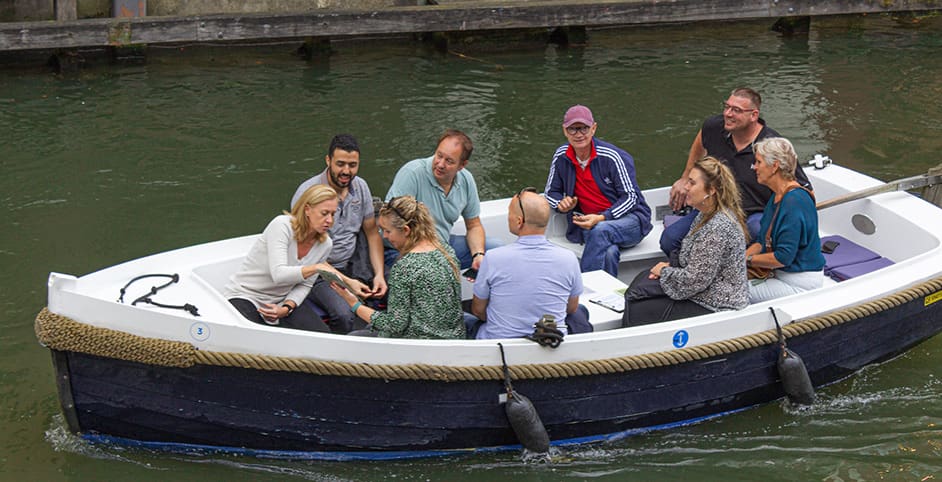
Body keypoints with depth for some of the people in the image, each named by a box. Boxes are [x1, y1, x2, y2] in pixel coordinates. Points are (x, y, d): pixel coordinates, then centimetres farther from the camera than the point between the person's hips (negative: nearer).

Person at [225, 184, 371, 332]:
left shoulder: (325, 245, -5)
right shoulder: (282, 225, -22)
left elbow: (304, 285, 2)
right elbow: (278, 274, -33)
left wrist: (287, 308, -18)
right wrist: (318, 267, -40)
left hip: (281, 299, 6)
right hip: (245, 296, -6)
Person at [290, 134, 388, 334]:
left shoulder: (360, 187, 2)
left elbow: (372, 233, 9)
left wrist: (379, 274, -7)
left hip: (352, 265, 7)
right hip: (318, 273, -7)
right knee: (345, 315, -31)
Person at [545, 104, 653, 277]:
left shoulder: (612, 157, -13)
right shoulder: (562, 156, 2)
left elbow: (630, 197, -12)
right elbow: (551, 192, 16)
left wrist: (601, 218, -27)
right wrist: (561, 203, -10)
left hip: (629, 218, -3)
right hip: (591, 222, 3)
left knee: (600, 230, -39)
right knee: (608, 252, -36)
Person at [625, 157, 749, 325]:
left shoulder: (718, 228, -26)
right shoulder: (706, 215, 7)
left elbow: (694, 281, -25)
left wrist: (664, 271, -8)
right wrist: (668, 268, 0)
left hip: (714, 306, -11)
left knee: (635, 313, -10)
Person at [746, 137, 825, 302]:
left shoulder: (795, 201, -21)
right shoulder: (777, 197, 11)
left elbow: (783, 257, -22)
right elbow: (763, 241, 15)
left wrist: (748, 260, -11)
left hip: (800, 282, -9)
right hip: (782, 275, 9)